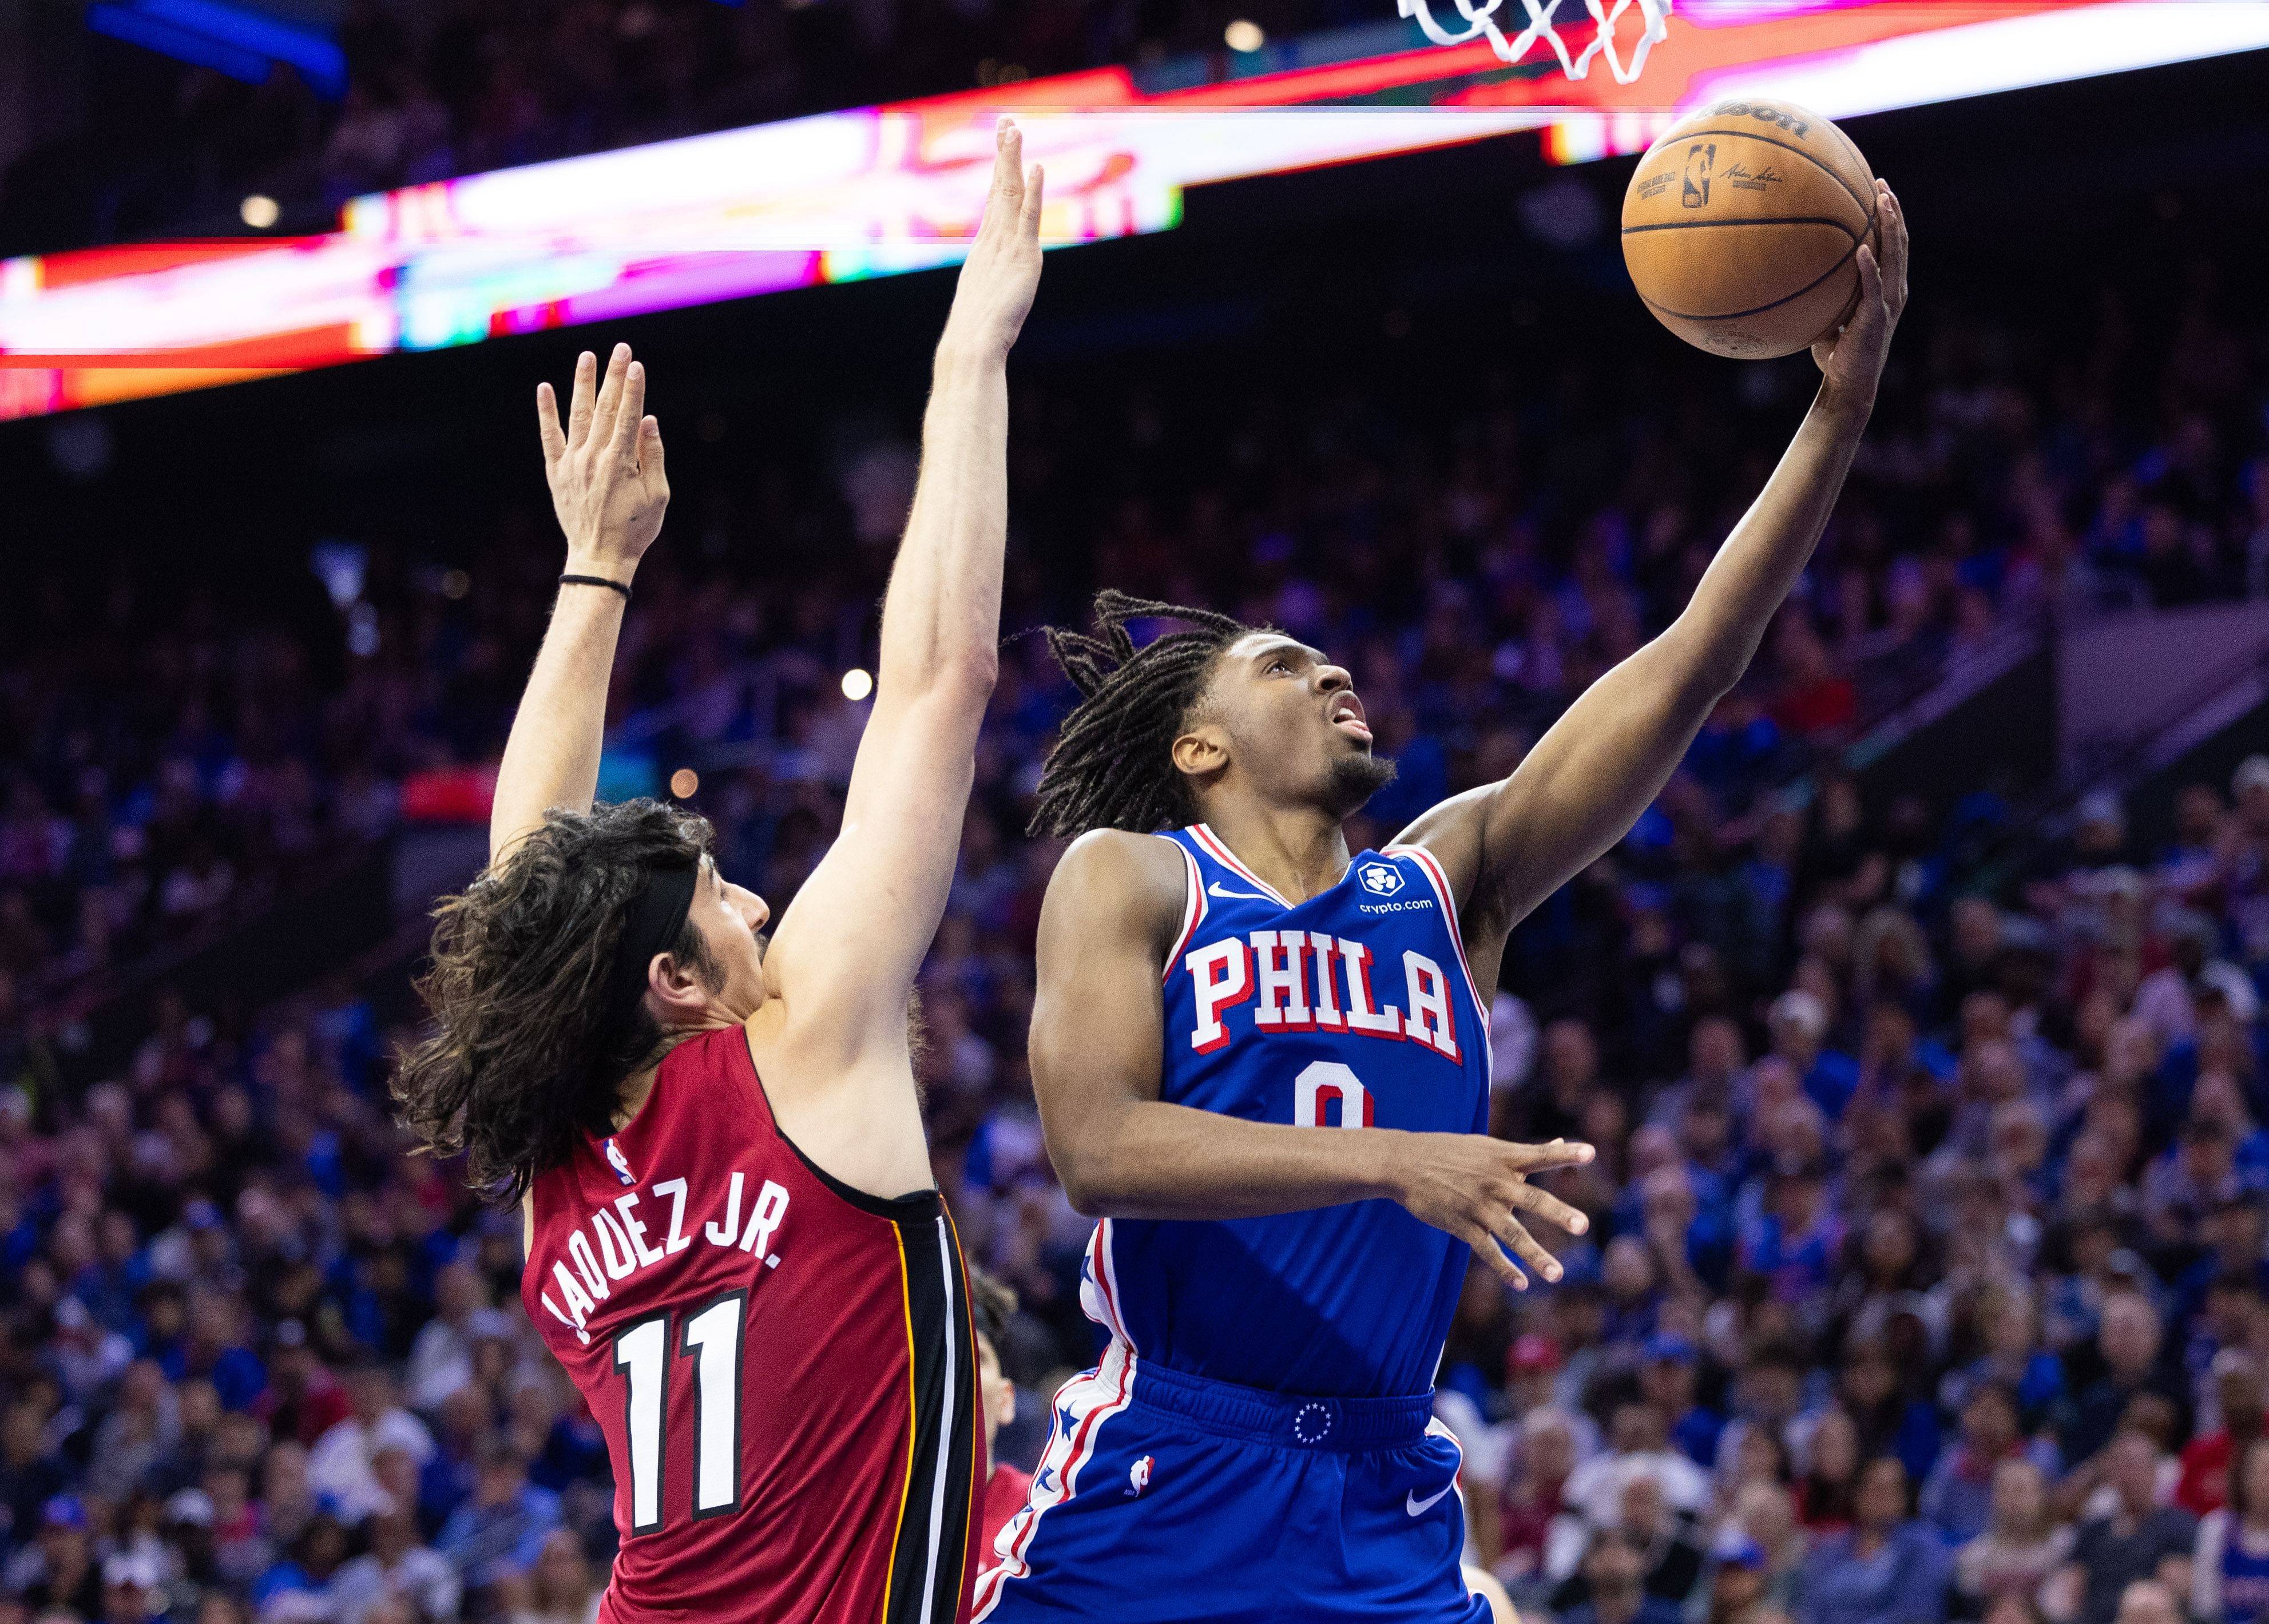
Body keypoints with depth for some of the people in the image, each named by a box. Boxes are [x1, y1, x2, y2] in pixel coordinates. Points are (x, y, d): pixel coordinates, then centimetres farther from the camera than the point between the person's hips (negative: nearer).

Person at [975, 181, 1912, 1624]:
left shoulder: (1449, 883, 13)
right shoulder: (1127, 880, 2)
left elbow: (1692, 664, 5)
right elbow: (1099, 1148, -14)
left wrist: (1841, 411, -3)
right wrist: (1394, 1159, -25)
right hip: (1159, 1497, -4)